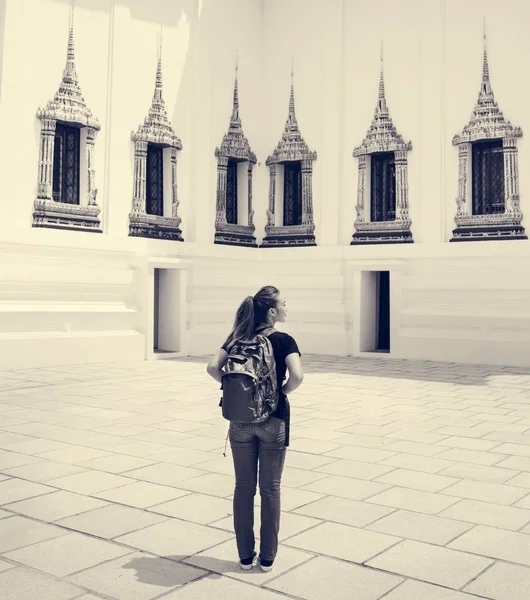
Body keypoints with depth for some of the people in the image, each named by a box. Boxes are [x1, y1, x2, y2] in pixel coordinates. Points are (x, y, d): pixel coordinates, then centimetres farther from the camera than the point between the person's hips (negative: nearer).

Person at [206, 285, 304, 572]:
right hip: (273, 420, -3)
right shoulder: (283, 341, -9)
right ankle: (267, 557, 18)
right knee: (270, 489, 9)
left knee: (243, 487, 11)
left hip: (241, 420, 3)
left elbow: (213, 367, -6)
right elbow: (297, 376, -23)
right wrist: (284, 391, -3)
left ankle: (245, 556, 20)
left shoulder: (238, 338, 3)